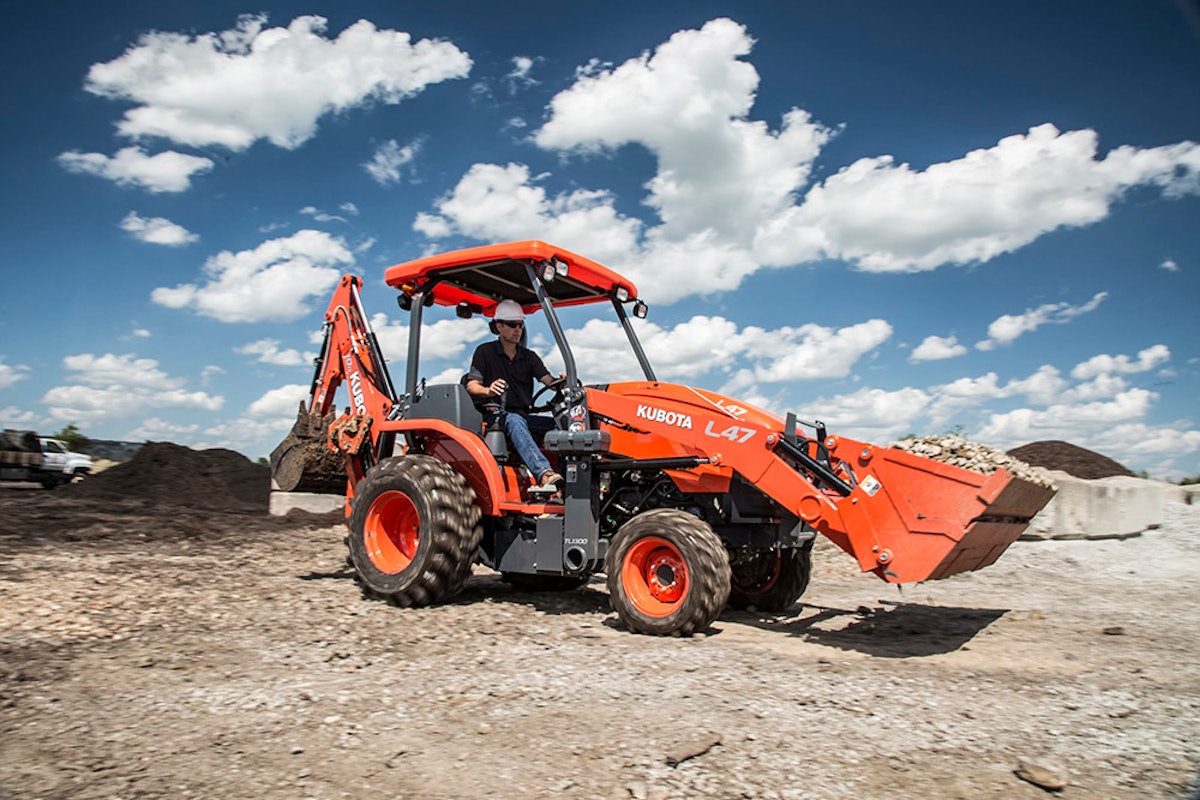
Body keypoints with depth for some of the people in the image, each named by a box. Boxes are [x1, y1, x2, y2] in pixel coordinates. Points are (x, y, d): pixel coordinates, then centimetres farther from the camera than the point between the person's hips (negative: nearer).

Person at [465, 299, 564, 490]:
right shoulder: (485, 352, 7)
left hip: (522, 416, 5)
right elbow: (471, 386, -4)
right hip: (494, 415, -5)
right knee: (514, 421, -39)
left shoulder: (529, 357, 18)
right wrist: (488, 391, -28)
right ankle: (544, 474, -59)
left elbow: (548, 380, 3)